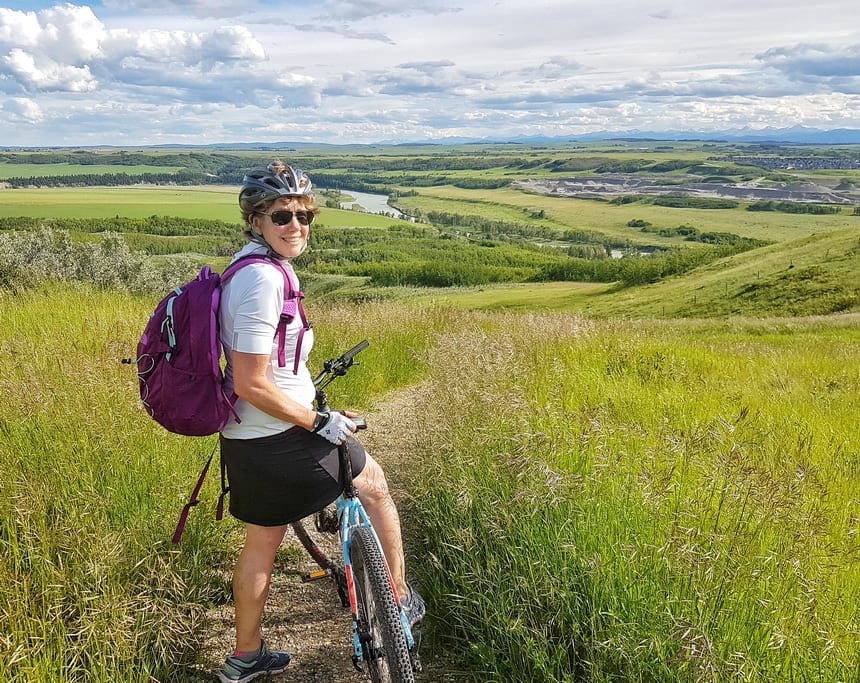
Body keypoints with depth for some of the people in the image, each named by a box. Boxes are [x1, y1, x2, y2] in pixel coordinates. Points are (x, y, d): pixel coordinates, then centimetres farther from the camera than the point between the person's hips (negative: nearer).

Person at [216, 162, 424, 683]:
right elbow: (251, 385, -26)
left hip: (245, 441, 9)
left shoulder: (252, 266, 8)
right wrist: (319, 422, -17)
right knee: (375, 483, 13)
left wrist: (308, 378, 30)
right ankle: (401, 601, 30)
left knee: (261, 544, 22)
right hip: (281, 442, -9)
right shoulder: (264, 279, -24)